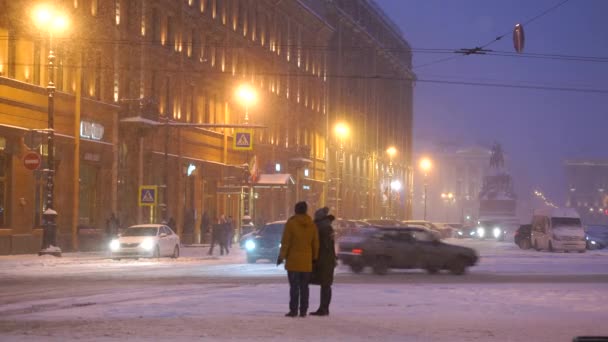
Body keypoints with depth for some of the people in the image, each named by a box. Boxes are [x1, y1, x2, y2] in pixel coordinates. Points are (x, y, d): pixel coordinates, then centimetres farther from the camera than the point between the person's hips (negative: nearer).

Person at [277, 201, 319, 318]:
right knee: (304, 286, 8)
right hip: (307, 261, 4)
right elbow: (315, 243, 9)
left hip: (293, 260, -4)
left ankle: (293, 310, -6)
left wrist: (281, 256, -3)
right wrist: (314, 258, 18)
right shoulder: (312, 225, 6)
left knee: (294, 286, -3)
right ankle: (303, 311, 7)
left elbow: (285, 242, -9)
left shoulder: (291, 223, -8)